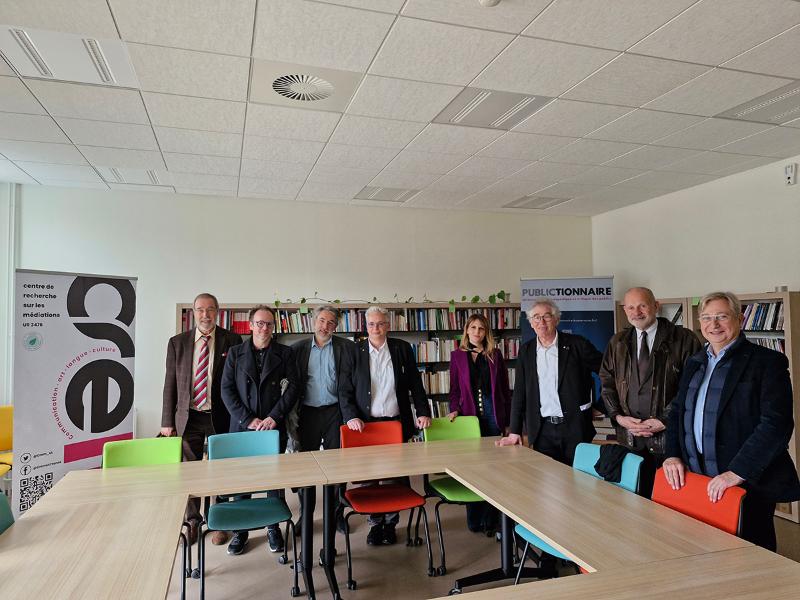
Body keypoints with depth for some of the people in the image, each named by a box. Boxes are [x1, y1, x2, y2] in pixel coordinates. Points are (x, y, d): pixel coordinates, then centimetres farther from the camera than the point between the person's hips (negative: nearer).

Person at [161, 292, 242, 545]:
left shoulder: (232, 341, -3)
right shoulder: (177, 342, 3)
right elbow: (170, 384, 5)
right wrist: (167, 421, 1)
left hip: (220, 417, -2)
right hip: (188, 417, 2)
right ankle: (192, 521, 32)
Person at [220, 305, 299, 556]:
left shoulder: (285, 353, 4)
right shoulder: (235, 353, 5)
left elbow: (292, 388, -1)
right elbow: (227, 390, -1)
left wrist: (273, 417, -12)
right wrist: (248, 420, -10)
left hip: (274, 426, 0)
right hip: (242, 426, 1)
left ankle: (274, 527, 23)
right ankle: (240, 530, 23)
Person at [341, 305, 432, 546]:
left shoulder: (402, 349, 3)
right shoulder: (354, 351, 1)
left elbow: (415, 385, 6)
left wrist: (423, 412, -3)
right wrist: (351, 417, -11)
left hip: (397, 422, 1)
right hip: (366, 423, 0)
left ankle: (390, 522, 23)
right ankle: (375, 522, 23)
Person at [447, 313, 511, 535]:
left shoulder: (495, 354, 6)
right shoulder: (458, 355, 5)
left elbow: (505, 388, 7)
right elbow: (454, 388, 7)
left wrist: (507, 420, 4)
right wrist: (454, 410, -9)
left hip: (493, 414, 0)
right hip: (469, 415, 0)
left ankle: (491, 520, 16)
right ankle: (474, 519, 20)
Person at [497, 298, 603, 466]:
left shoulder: (577, 344, -3)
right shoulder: (526, 350, 7)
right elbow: (520, 393, 8)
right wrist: (514, 432, 6)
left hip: (575, 427, -2)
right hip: (543, 431, 2)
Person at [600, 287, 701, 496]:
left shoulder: (684, 339, -3)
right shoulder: (618, 343, 10)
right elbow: (607, 382, 12)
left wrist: (666, 421, -11)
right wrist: (618, 416, -2)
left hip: (669, 435, -3)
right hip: (630, 437, 3)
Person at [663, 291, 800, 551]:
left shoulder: (767, 361, -6)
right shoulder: (694, 363, 14)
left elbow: (776, 423, -16)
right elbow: (677, 411, 18)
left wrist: (738, 472, -22)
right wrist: (673, 454, 3)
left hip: (748, 483, -5)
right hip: (694, 479, 5)